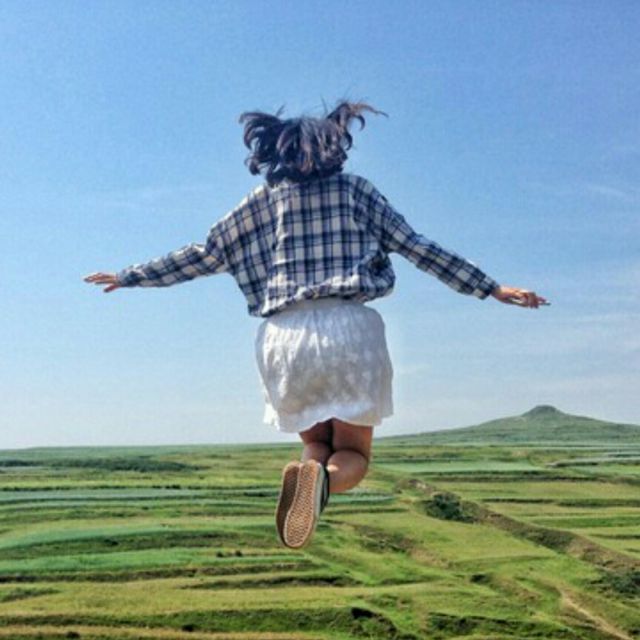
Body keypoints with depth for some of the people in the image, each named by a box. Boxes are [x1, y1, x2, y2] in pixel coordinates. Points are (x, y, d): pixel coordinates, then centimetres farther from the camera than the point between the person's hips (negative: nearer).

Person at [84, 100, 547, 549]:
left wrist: (130, 277, 28)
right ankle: (325, 478, -27)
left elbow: (202, 256, 16)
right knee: (353, 455, 11)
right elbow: (420, 249, 9)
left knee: (316, 442, 20)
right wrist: (491, 289, 13)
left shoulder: (263, 200, 15)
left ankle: (308, 469, -18)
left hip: (285, 334, 1)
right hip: (350, 328, -1)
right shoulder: (356, 189, 14)